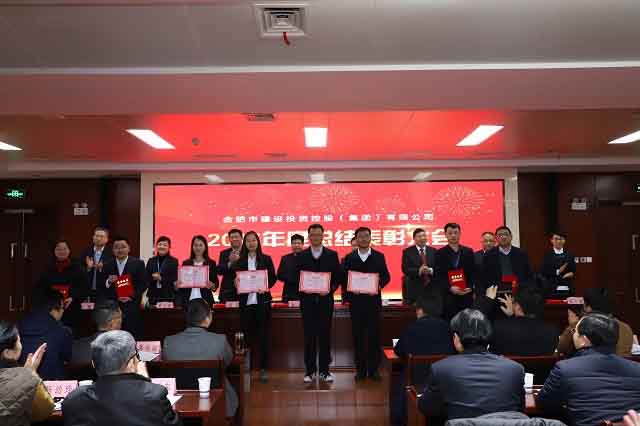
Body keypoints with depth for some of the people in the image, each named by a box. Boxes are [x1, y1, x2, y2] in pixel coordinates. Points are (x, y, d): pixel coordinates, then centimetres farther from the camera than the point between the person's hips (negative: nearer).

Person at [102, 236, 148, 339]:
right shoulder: (107, 266, 11)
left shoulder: (138, 263, 1)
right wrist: (108, 282, -10)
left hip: (132, 307, -2)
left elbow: (144, 283, -1)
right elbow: (102, 287, 11)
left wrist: (132, 297, -11)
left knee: (133, 336, -6)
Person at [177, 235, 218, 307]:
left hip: (205, 300, -1)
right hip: (188, 300, 1)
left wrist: (212, 285, -16)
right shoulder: (186, 263, 11)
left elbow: (216, 283, 4)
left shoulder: (211, 263, 6)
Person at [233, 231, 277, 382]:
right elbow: (235, 278, 8)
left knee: (263, 334, 1)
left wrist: (265, 286, -12)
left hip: (262, 300, -1)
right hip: (245, 301, 1)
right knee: (247, 333, 3)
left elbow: (273, 278, 5)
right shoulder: (239, 261, 8)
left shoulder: (266, 259, 6)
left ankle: (263, 368, 9)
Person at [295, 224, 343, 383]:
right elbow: (297, 277, 5)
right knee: (309, 336, 3)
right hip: (307, 300, 0)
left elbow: (338, 276, 4)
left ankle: (324, 370, 15)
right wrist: (303, 288, -12)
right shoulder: (301, 256, 6)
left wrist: (331, 288, -11)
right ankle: (310, 370, 14)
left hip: (325, 300, 0)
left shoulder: (332, 255, 5)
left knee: (325, 335, 4)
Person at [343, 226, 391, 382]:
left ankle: (373, 369, 12)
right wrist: (350, 288, -13)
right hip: (356, 301, 0)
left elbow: (386, 276, 5)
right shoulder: (349, 258, 7)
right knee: (358, 335, 4)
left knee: (374, 334, 1)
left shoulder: (379, 257, 7)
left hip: (373, 300, 0)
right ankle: (360, 369, 14)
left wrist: (379, 285, -14)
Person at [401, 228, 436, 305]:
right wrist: (418, 271, -23)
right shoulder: (407, 252, 3)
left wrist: (430, 270, -17)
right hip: (414, 290, -2)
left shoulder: (433, 251, 12)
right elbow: (405, 269, -6)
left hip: (431, 289, 2)